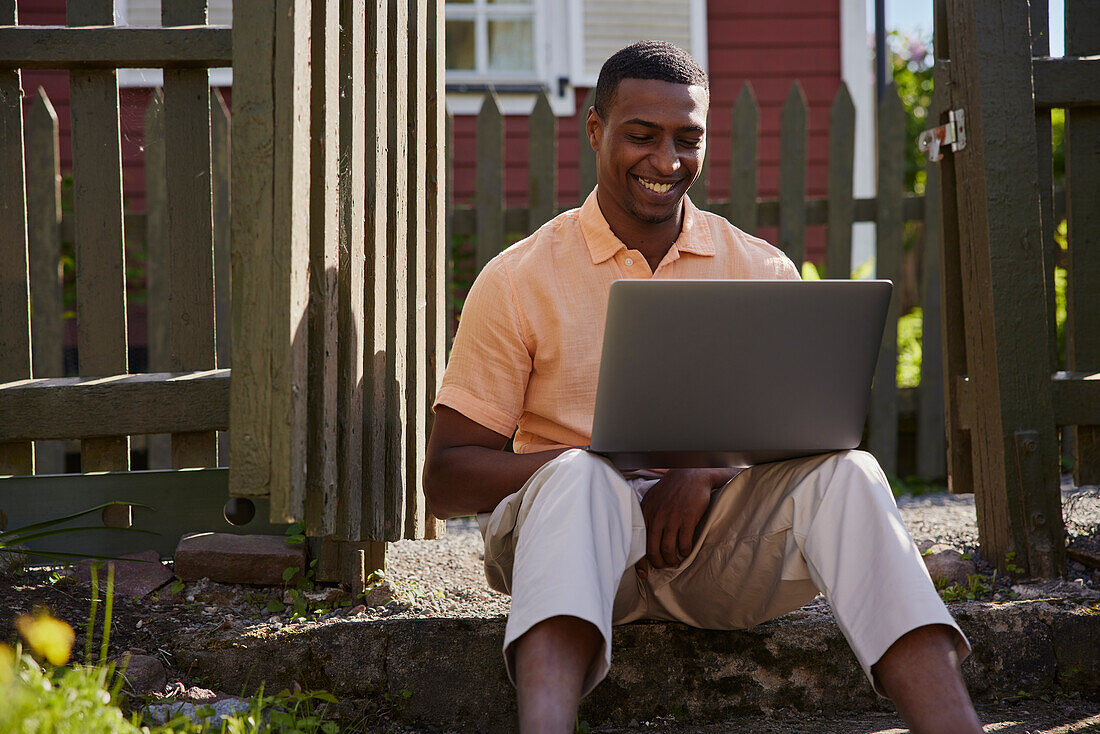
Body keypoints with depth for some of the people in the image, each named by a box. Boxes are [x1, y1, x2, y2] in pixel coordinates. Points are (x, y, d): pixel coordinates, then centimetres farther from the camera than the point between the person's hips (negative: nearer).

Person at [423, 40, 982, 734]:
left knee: (845, 471, -26)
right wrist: (584, 461, -19)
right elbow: (446, 478, 1)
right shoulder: (519, 279, 4)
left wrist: (709, 466, -17)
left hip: (721, 537, 2)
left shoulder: (763, 269, 11)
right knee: (579, 475, -36)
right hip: (576, 525, -2)